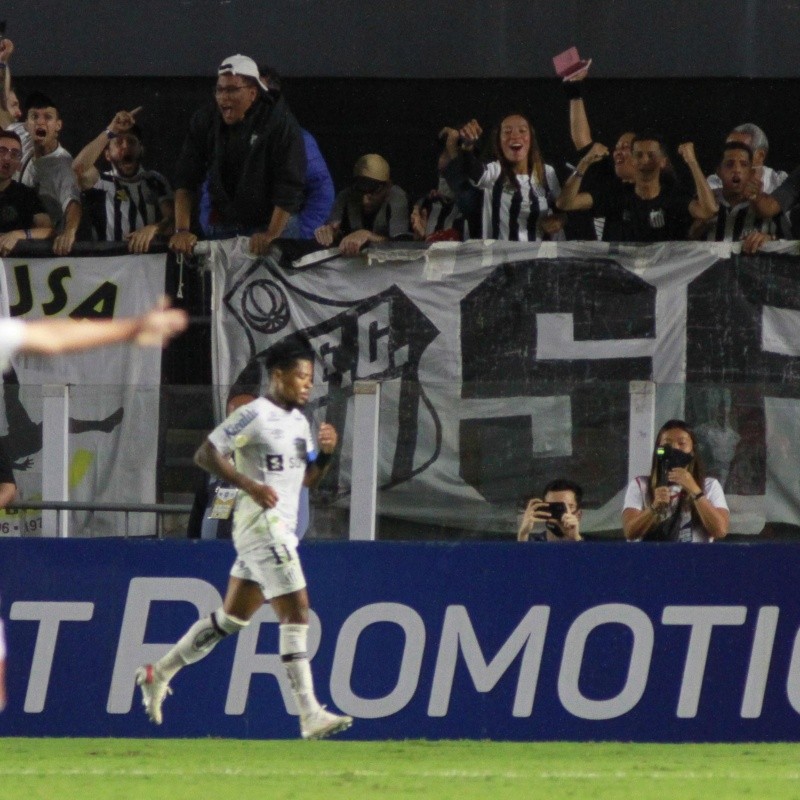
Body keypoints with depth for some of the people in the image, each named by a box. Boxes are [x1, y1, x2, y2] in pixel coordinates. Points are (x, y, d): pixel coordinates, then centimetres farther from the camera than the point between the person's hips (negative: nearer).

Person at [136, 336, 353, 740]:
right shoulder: (255, 415, -12)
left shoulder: (299, 421, 15)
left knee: (232, 616, 15)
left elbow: (306, 477, 22)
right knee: (295, 612, -14)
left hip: (281, 531, 10)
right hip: (261, 527, -10)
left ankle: (158, 674, 27)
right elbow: (205, 454, -15)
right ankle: (310, 714, -17)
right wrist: (250, 485, -23)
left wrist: (325, 453, 2)